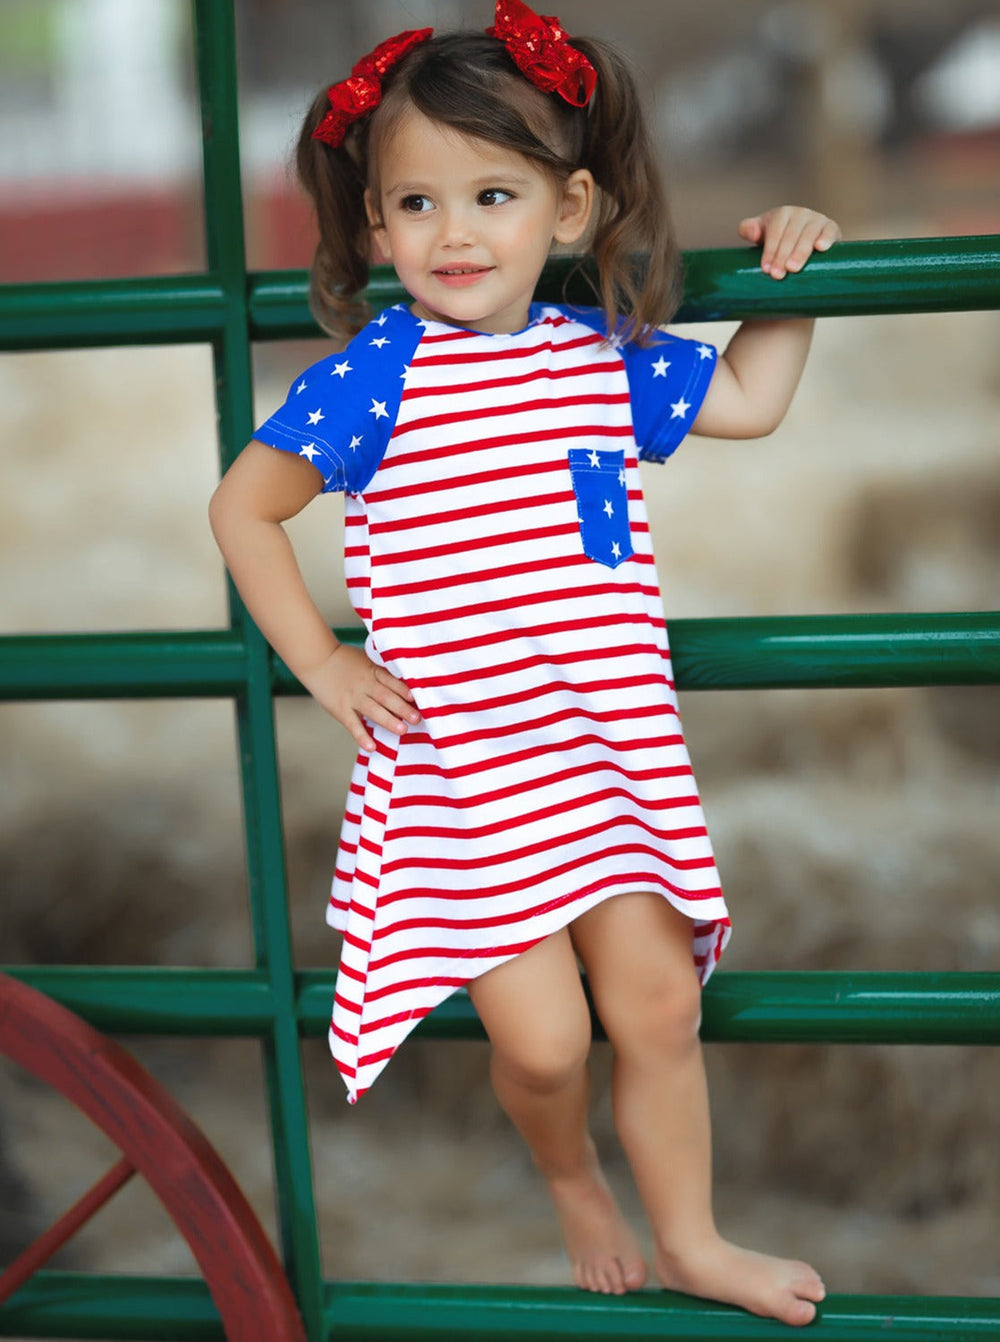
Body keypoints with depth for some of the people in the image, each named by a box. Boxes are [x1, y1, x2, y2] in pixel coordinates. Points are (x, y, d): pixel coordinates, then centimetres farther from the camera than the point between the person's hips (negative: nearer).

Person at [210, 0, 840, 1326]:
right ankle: (572, 1176, 30)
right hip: (460, 777, -4)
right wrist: (324, 667, -3)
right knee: (542, 1039, -5)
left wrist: (785, 274, 12)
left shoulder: (606, 358, 3)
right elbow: (242, 510, -1)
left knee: (659, 1003, 5)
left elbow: (748, 401, 23)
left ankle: (692, 1241, 26)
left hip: (616, 759, 4)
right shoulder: (375, 377, -11)